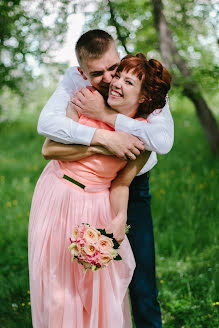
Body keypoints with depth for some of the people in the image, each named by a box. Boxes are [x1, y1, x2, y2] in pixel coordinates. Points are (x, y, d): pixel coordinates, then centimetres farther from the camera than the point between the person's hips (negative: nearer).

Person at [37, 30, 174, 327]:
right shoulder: (74, 80, -13)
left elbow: (164, 141, -33)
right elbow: (46, 123, -28)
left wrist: (104, 114, -34)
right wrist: (104, 137, -37)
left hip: (132, 188, -1)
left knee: (142, 278, 0)